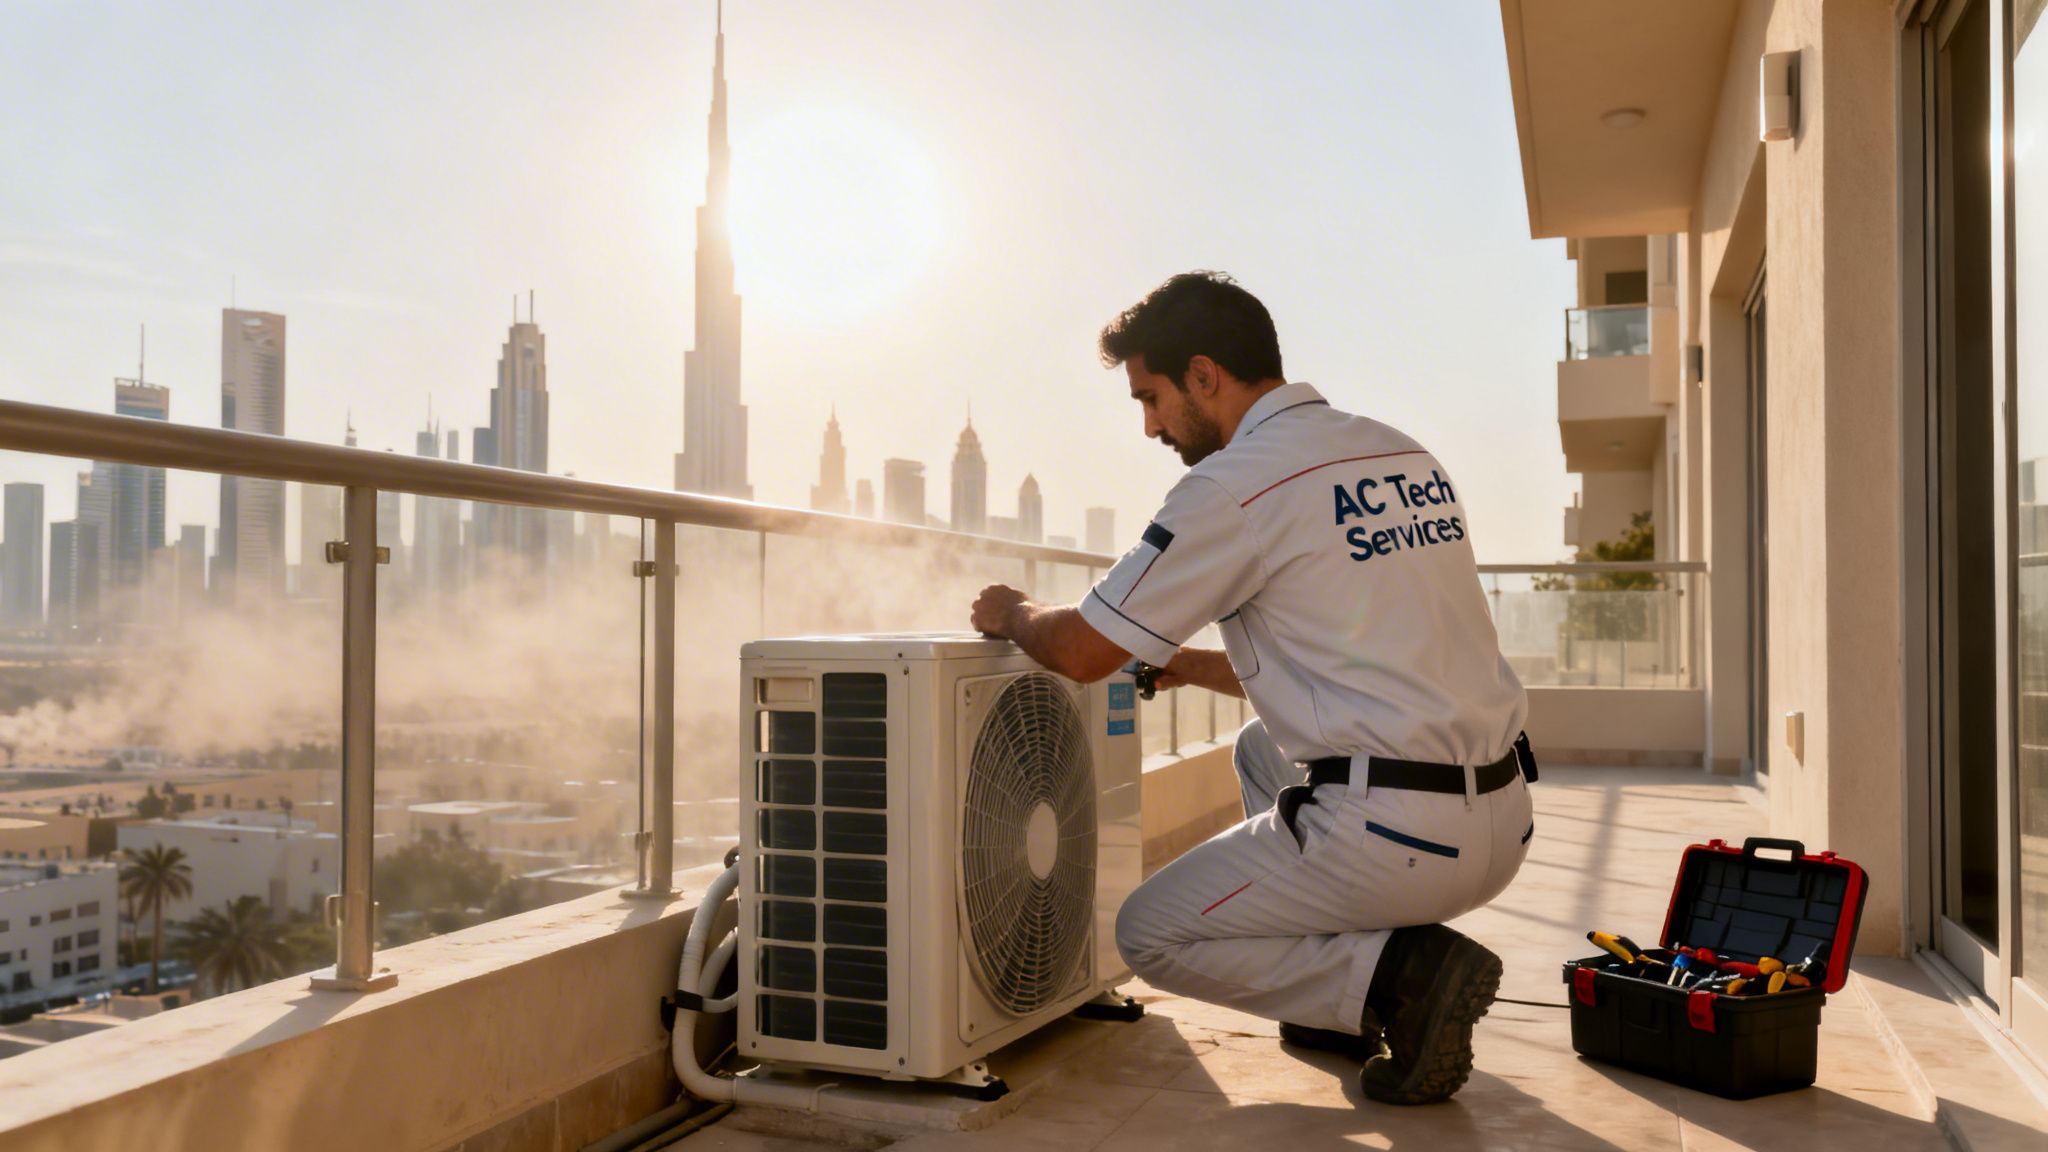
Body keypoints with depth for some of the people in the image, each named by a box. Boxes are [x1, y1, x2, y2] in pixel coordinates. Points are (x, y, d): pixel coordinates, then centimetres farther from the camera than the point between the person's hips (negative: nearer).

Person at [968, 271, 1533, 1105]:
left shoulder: (1237, 483, -11)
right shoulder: (1405, 457, 14)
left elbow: (1082, 653, -6)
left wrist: (1011, 614, 16)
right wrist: (1194, 667, 26)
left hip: (1395, 835, -8)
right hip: (1506, 819, 9)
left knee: (1151, 936, 11)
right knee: (1262, 748, 32)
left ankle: (1401, 975, -4)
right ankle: (1347, 997, 21)